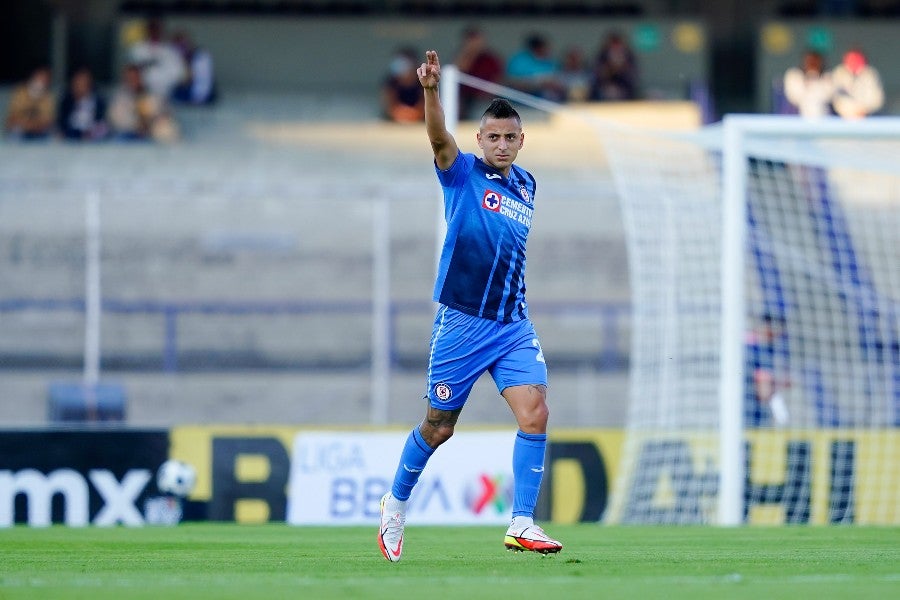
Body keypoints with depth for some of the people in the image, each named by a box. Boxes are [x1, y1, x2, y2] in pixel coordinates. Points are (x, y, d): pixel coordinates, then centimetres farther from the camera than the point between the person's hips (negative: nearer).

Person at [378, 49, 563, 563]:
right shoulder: (463, 174, -5)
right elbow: (439, 139, -27)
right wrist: (431, 90, -45)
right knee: (439, 428, 6)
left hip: (514, 324, 4)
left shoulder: (526, 185, 11)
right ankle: (398, 502, 32)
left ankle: (522, 525, -13)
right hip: (462, 323, -4)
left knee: (535, 413, -14)